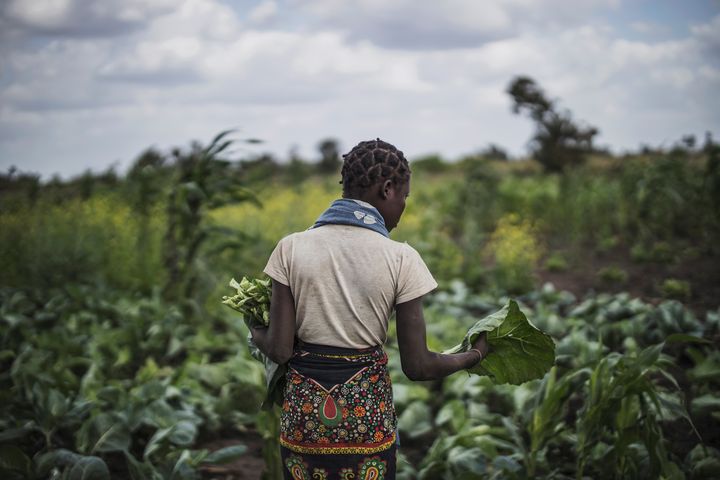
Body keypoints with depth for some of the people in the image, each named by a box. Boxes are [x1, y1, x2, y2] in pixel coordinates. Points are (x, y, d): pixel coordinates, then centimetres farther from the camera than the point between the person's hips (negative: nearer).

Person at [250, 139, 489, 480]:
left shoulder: (292, 248, -6)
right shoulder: (400, 259, -11)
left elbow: (279, 350, -6)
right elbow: (417, 366, -9)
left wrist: (256, 333, 16)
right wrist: (474, 355, 9)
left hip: (303, 407, 2)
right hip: (367, 411, -1)